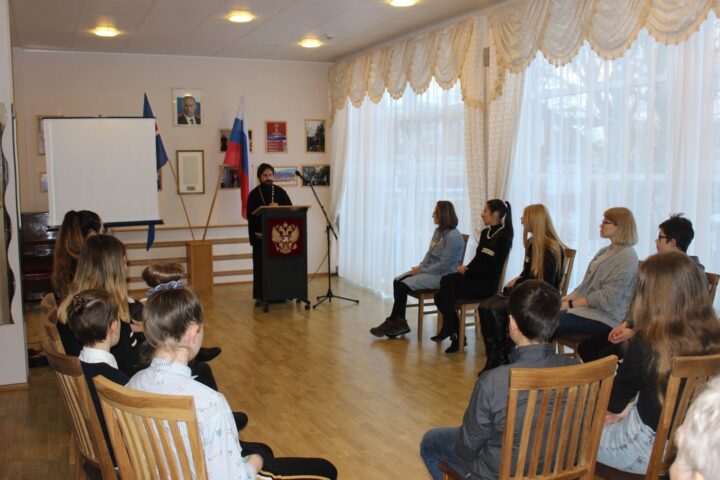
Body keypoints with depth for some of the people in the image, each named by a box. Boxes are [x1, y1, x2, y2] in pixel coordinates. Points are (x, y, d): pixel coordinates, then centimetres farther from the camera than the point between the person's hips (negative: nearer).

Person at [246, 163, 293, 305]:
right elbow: (251, 214, -5)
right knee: (261, 265, 0)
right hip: (261, 235, -2)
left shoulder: (280, 191, 8)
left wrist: (278, 207, -14)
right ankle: (260, 295, 5)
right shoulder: (254, 194, 3)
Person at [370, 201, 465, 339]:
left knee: (403, 286, -17)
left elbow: (444, 265, -21)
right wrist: (420, 266, -1)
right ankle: (400, 324, -4)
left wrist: (421, 270, -15)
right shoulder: (438, 231, 9)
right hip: (429, 270, 9)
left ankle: (393, 322, 0)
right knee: (397, 281, -6)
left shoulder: (453, 237, -19)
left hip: (442, 276, -9)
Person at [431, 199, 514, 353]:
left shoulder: (504, 236, -8)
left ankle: (448, 329, -18)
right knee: (441, 296, -14)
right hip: (474, 278, 7)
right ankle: (456, 337, -3)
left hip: (487, 283, -7)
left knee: (447, 281, -27)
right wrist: (465, 269, -3)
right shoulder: (485, 233, 16)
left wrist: (468, 270, -15)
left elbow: (495, 267, -15)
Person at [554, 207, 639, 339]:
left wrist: (569, 304, -17)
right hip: (587, 309, 8)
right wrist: (564, 299, 2)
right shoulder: (605, 251, 17)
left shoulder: (626, 257, -12)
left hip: (605, 318, -8)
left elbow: (607, 299, -18)